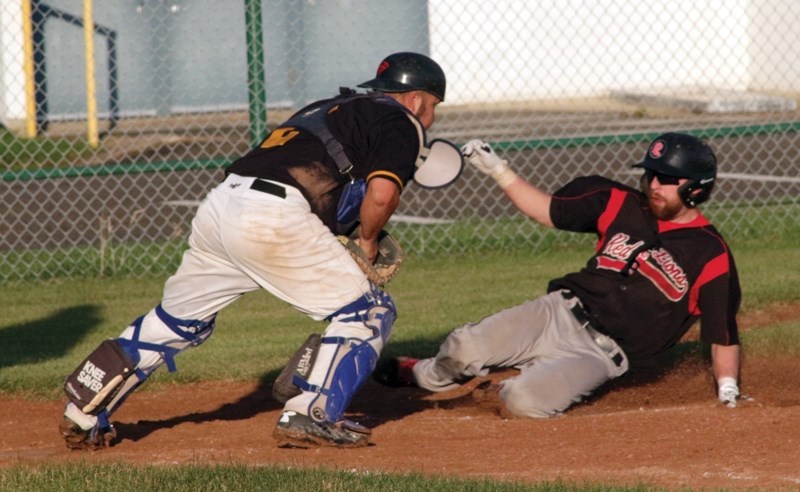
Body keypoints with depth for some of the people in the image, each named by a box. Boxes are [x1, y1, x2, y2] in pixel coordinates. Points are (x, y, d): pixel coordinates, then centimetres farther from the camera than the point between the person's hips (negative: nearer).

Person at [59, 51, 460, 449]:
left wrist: (354, 237, 19)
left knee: (178, 321, 24)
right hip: (273, 218, -8)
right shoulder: (400, 122, 7)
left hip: (220, 203, 8)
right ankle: (311, 416, -7)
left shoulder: (331, 108, 33)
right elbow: (382, 193, -10)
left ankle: (83, 412, 24)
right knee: (367, 311, 4)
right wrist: (367, 241, 8)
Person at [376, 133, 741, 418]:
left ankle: (501, 395, 6)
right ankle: (428, 376, 15)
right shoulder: (623, 205, 6)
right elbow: (548, 211, 14)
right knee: (463, 348, -19)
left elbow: (723, 332, -1)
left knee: (523, 402, -30)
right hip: (561, 313, 4)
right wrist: (497, 170, 6)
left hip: (600, 354, -4)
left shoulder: (711, 256, -6)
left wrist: (728, 391, -9)